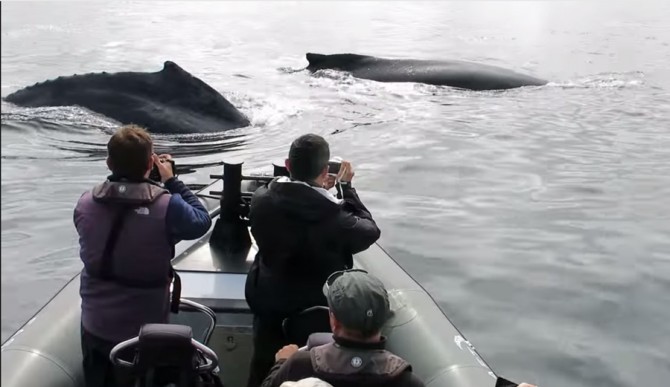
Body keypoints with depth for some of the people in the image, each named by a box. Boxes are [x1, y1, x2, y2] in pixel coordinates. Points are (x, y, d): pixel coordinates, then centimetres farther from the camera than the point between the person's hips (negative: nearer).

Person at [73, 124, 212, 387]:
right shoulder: (167, 206, -24)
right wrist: (172, 181, 1)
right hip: (143, 330, -3)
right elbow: (202, 221, -5)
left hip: (95, 326, 3)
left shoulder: (85, 203, -12)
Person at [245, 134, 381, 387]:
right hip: (318, 311, -3)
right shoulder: (334, 218, -32)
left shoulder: (261, 199, -20)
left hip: (268, 303, 4)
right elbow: (369, 231, -11)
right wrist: (347, 186, -6)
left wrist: (316, 190, 4)